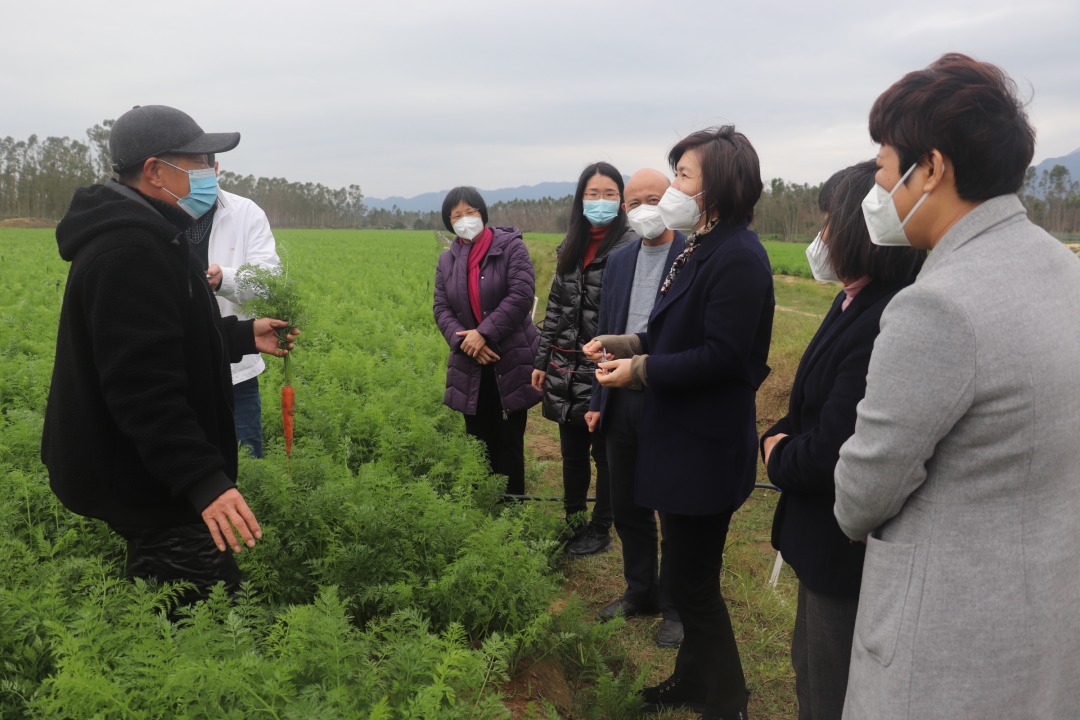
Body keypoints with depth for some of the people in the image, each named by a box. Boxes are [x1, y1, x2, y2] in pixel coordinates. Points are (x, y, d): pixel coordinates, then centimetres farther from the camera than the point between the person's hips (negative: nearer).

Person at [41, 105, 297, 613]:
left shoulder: (142, 235, 14)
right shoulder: (129, 251, -22)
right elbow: (143, 386, -29)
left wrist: (243, 336, 16)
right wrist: (203, 482, -33)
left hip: (146, 475, 11)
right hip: (148, 486, -11)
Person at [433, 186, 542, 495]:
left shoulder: (511, 246, -3)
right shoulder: (447, 260, 12)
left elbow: (521, 295, -15)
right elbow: (442, 309, 6)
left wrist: (484, 333, -19)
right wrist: (463, 340, -13)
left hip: (511, 365, -4)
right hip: (471, 369, 4)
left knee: (509, 444, 2)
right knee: (480, 444, 9)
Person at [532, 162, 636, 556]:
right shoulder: (570, 247, 10)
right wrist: (541, 361, 13)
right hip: (566, 371, 6)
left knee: (605, 452, 7)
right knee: (572, 452, 16)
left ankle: (600, 531, 24)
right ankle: (572, 523, 33)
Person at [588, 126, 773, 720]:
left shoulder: (738, 258, -20)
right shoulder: (701, 248, 10)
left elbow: (722, 357, -24)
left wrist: (641, 371, -17)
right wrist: (623, 346, 2)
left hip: (706, 448, -10)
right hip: (681, 437, 10)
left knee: (694, 582, 4)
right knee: (685, 571, 22)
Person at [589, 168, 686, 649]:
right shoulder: (618, 261, 12)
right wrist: (598, 400, 14)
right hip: (622, 399, 6)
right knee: (627, 506, 16)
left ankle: (676, 606, 25)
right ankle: (639, 593, 35)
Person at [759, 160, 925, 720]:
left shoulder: (887, 323, -29)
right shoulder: (855, 301, 5)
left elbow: (828, 454, -29)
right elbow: (813, 411, 12)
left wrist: (778, 456, -9)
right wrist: (781, 438, -7)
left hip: (851, 546, -10)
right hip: (826, 538, 10)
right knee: (811, 667, 28)